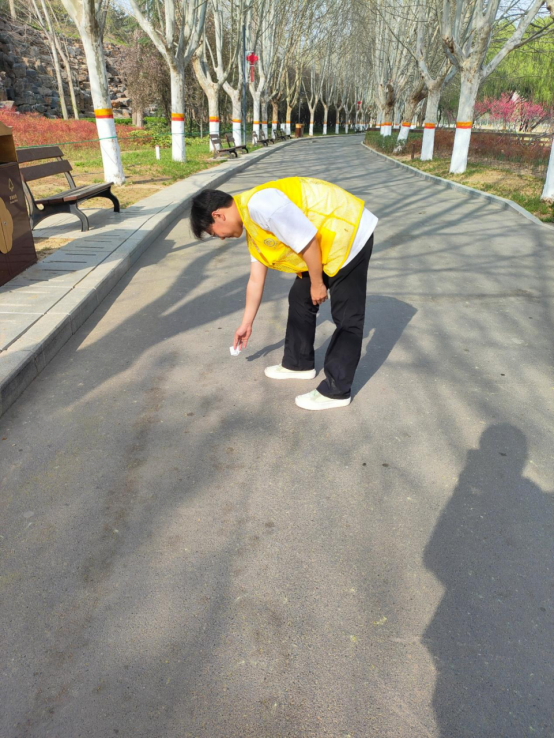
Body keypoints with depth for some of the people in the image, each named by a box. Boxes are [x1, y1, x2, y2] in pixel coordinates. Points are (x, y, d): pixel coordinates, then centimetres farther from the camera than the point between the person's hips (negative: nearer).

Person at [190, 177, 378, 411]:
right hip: (327, 245, 10)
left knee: (346, 318, -5)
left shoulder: (258, 204, -22)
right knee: (300, 298, 17)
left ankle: (336, 390, 3)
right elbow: (256, 280, 17)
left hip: (349, 235, -10)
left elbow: (307, 239, -24)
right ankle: (298, 363, 31)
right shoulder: (252, 228, 10)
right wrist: (246, 324, 24)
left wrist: (317, 283, -12)